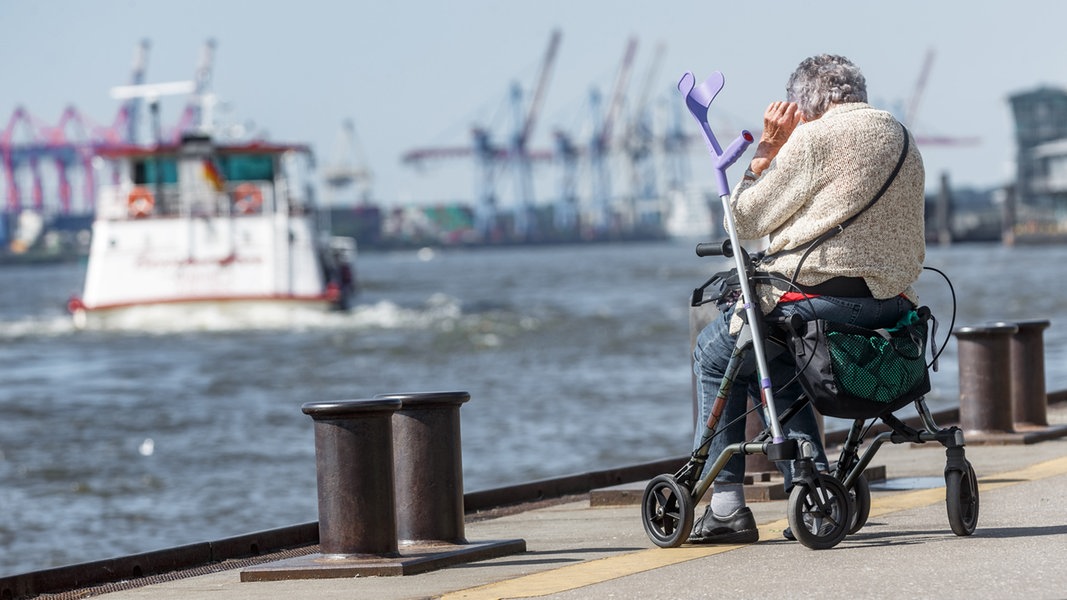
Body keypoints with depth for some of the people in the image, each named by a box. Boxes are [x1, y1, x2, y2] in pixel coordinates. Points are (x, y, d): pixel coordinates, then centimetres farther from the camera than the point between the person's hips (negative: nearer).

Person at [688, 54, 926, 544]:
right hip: (892, 302, 8)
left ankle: (725, 507, 9)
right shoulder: (902, 138, 16)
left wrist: (766, 150, 4)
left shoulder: (814, 139, -9)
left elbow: (745, 219, -5)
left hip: (820, 293, -8)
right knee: (775, 359, 29)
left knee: (715, 353, 14)